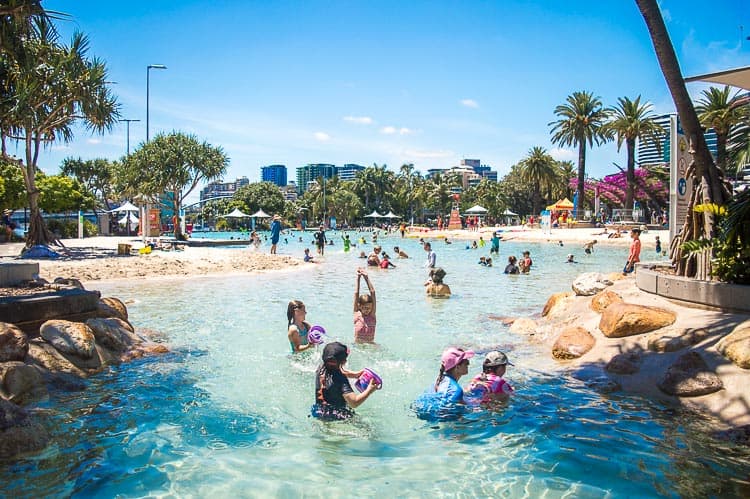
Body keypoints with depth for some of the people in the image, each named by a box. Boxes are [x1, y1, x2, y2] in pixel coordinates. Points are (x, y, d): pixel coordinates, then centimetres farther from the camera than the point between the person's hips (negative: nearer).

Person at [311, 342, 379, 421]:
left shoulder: (321, 368, -7)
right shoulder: (340, 379, -30)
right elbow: (354, 403, -34)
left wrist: (355, 374, 5)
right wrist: (370, 390, -23)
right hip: (334, 417, -8)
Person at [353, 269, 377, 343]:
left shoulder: (372, 314, 1)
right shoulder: (357, 314, -1)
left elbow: (372, 292, -3)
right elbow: (356, 293, -5)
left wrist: (366, 277, -4)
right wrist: (358, 278, -8)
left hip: (370, 344, 0)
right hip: (358, 345, 0)